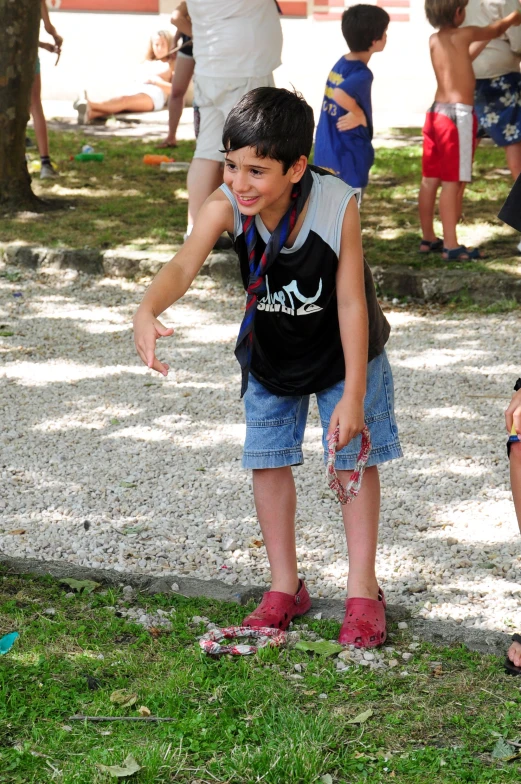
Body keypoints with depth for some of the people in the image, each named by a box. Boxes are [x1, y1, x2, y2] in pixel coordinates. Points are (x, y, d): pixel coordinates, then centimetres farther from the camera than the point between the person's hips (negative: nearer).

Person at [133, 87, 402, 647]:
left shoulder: (337, 206, -33)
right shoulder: (226, 206, -27)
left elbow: (351, 302, -26)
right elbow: (184, 265, -41)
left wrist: (353, 394, -25)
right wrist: (147, 311, -64)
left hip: (342, 351, -3)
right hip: (270, 355, 3)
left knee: (353, 461, 4)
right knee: (268, 462, 6)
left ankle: (363, 591, 17)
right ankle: (285, 587, 22)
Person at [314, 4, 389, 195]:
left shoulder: (341, 64, 7)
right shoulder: (362, 74, -20)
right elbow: (340, 94, -38)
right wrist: (359, 115, -23)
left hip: (326, 151, 8)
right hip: (348, 155, -8)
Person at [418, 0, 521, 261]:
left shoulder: (434, 40, 10)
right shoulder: (463, 35, -10)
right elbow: (496, 30, 6)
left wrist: (484, 40, 32)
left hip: (436, 111, 8)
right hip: (458, 115, -8)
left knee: (430, 180, 12)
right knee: (453, 183, -7)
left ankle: (428, 238, 21)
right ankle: (451, 246, -6)